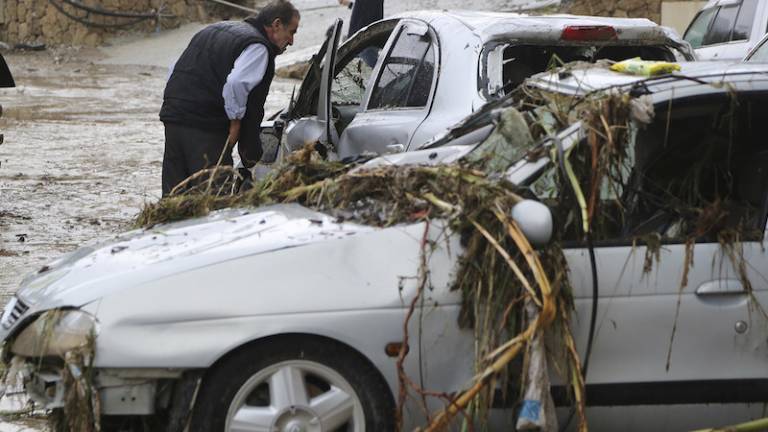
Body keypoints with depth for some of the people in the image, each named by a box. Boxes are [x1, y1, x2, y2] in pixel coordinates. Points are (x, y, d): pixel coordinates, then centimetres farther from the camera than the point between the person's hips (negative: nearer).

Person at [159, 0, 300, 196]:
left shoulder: (214, 30, 22)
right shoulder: (258, 47, -7)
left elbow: (175, 70, 23)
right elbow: (236, 83, -24)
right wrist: (236, 121, -13)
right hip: (206, 128, -8)